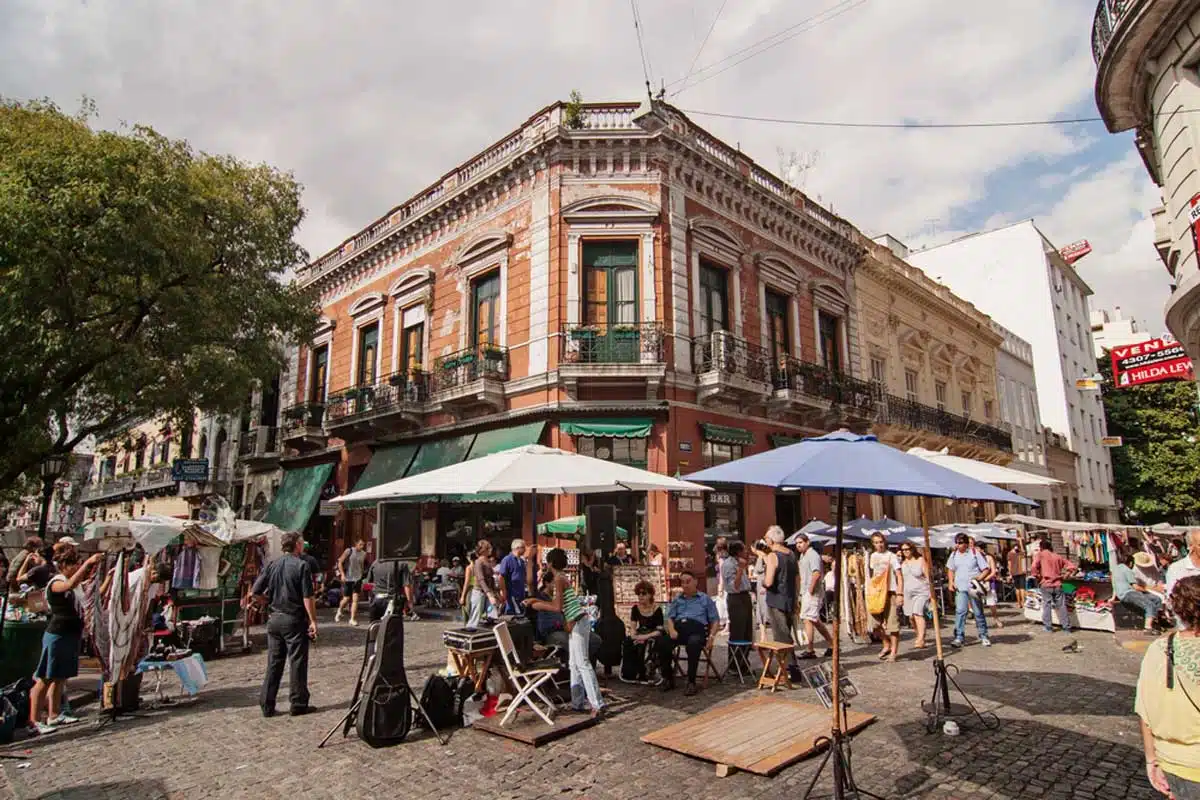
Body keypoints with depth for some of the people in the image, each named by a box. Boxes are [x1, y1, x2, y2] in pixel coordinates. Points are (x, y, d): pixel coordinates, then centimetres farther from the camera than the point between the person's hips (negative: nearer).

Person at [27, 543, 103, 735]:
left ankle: (54, 714, 23)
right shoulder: (56, 583, -13)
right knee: (45, 678, -3)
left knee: (60, 677, 15)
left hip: (71, 634, 8)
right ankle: (34, 720, 1)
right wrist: (88, 563, -41)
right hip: (57, 635, -8)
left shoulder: (76, 582, 11)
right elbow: (70, 584, -37)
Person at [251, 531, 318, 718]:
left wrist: (270, 602, 17)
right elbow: (307, 598, -15)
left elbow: (255, 593, 3)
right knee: (297, 662, 4)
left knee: (274, 662, 13)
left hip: (274, 618, 6)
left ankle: (267, 705, 17)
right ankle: (298, 704, 10)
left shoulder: (272, 565, 5)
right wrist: (313, 621, -11)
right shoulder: (301, 566, -12)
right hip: (294, 619, -6)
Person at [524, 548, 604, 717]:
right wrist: (536, 600, 26)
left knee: (582, 663, -9)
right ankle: (577, 702, 18)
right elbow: (557, 603, 23)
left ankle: (597, 703, -10)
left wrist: (539, 606, -4)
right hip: (577, 623, 10)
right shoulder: (562, 577, 16)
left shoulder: (559, 579, -13)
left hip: (577, 623, -10)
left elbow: (557, 607, -18)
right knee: (574, 664, 13)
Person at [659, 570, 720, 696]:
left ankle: (691, 682, -27)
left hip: (697, 629, -3)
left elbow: (715, 620, 13)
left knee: (693, 645, -39)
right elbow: (670, 617, 17)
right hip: (678, 627, 3)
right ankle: (668, 678, -11)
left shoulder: (705, 599, 20)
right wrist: (672, 630, -5)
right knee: (662, 644, -29)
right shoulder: (677, 600, 28)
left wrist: (711, 637, -5)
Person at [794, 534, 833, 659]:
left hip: (813, 593, -10)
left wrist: (811, 590, -22)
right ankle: (831, 644, 26)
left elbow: (817, 573, -26)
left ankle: (810, 650, -1)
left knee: (808, 619, -8)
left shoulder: (812, 555, -14)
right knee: (816, 620, 16)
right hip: (806, 592, 10)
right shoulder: (802, 555, 16)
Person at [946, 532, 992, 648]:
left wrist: (979, 578, -20)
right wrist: (951, 582, 4)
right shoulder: (954, 555, 7)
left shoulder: (975, 553, -4)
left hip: (974, 588, -2)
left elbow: (986, 569, -3)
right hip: (960, 588, 2)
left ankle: (983, 636, 22)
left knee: (978, 612, 8)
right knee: (960, 611, -9)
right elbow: (950, 569, 18)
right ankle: (958, 638, -10)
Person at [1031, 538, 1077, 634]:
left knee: (1046, 606, 5)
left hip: (1046, 584, -3)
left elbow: (1034, 569, -16)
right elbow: (1072, 567, 9)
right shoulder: (1058, 556, 11)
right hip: (1058, 585, 3)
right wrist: (1064, 575, 12)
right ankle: (1067, 627, 13)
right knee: (1061, 606, 9)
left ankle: (1048, 627, 8)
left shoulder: (1040, 555, -1)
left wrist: (1038, 577, -1)